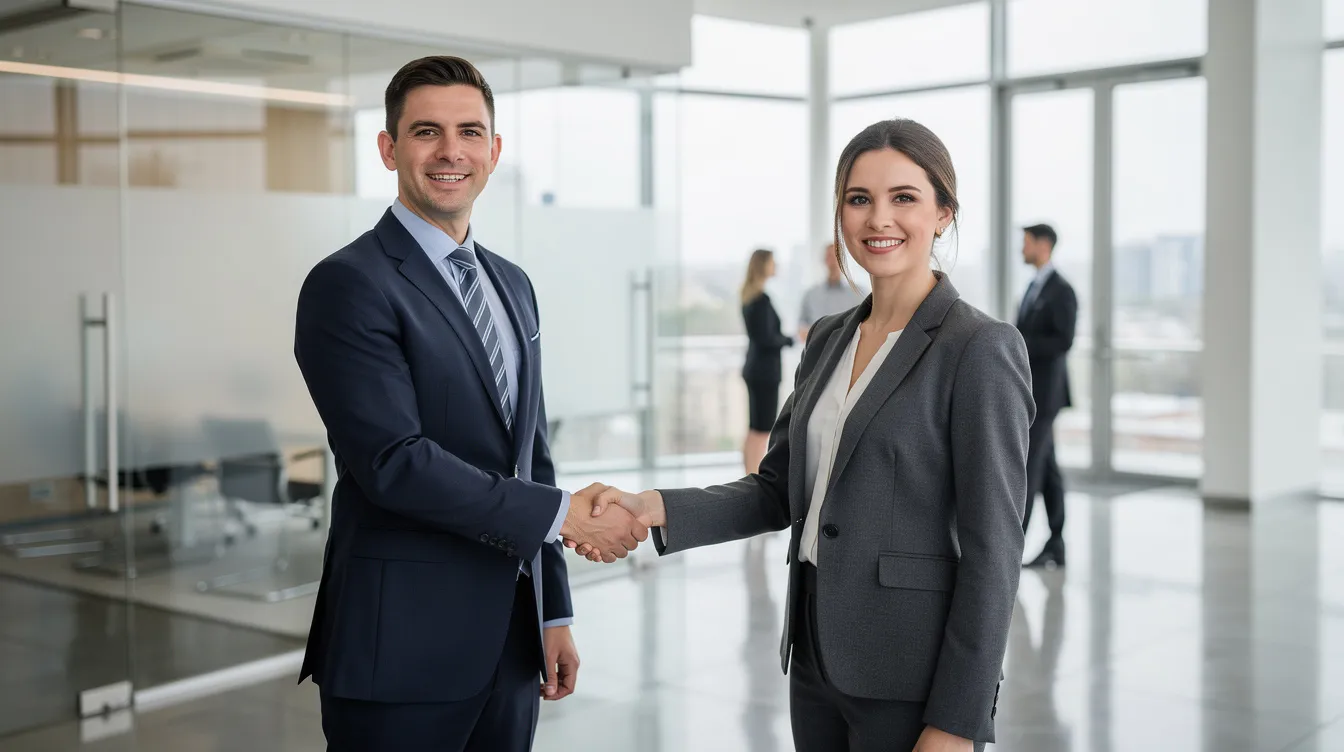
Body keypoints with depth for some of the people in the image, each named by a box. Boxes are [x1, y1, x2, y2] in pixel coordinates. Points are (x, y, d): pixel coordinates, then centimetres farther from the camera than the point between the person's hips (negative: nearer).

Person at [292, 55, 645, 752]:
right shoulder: (348, 285, -11)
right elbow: (394, 461, -20)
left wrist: (552, 612, 15)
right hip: (403, 651, -7)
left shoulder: (513, 284, 14)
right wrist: (562, 514, -16)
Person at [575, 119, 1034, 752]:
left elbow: (992, 547, -14)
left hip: (911, 677, -6)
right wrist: (655, 509, -7)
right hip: (817, 653, 7)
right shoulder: (828, 339, 9)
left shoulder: (981, 348, -12)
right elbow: (779, 490, 9)